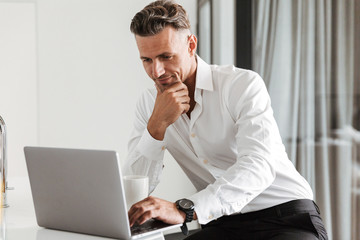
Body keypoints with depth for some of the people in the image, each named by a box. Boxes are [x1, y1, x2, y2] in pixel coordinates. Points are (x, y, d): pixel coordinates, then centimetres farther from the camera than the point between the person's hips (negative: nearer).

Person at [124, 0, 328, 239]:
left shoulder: (244, 84, -10)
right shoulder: (149, 103, 5)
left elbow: (259, 165, -26)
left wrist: (184, 209, -38)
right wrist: (157, 124, -15)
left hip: (287, 218, -3)